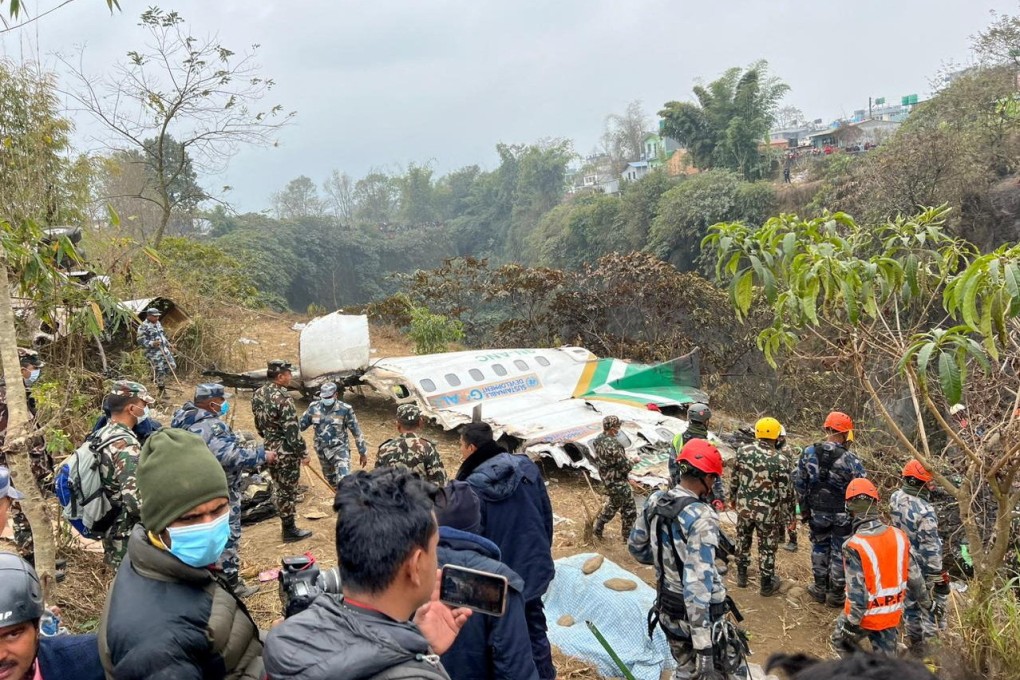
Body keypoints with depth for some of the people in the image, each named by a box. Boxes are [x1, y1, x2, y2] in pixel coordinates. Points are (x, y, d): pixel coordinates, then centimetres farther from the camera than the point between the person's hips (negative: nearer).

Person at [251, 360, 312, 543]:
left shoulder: (258, 394, 4)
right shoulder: (283, 399, -23)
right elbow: (292, 430, -22)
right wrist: (303, 453, -14)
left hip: (269, 450, 8)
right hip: (286, 452, -8)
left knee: (278, 488, 18)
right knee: (288, 490, 3)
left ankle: (286, 524, 29)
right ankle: (289, 531, 14)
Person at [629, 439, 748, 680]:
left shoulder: (654, 501, -6)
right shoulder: (701, 518, -28)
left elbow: (636, 547, 8)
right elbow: (697, 585, -32)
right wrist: (704, 648, -31)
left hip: (666, 608, 7)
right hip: (701, 613, -7)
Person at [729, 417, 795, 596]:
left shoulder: (743, 451, -9)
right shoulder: (780, 460, -18)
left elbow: (735, 479, 3)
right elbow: (786, 493, -11)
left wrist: (733, 498, 19)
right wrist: (783, 515, 2)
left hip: (744, 506, 3)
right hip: (767, 511, -3)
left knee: (743, 540, 23)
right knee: (767, 547, 13)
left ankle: (741, 575, 37)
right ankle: (767, 584, 26)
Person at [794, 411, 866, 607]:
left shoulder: (809, 453, -9)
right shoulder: (850, 460, -21)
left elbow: (799, 483, -1)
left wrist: (804, 509, 11)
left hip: (817, 512, 3)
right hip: (843, 515, -3)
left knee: (819, 547, 21)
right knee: (839, 552, 12)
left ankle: (820, 588, 32)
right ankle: (835, 593, 25)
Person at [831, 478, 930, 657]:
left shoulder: (854, 546, -26)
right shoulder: (899, 536, -9)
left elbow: (857, 591, -24)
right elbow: (914, 576, 2)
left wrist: (852, 623, -11)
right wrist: (926, 602, 19)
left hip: (865, 614, -4)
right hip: (892, 614, 4)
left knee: (840, 639, 25)